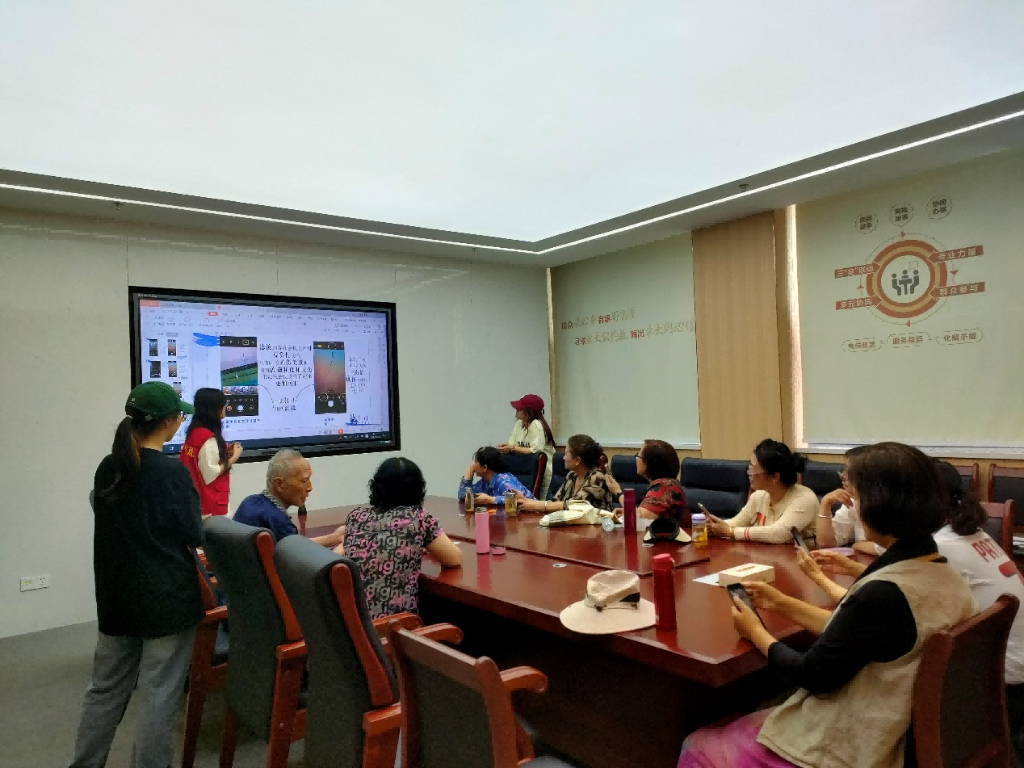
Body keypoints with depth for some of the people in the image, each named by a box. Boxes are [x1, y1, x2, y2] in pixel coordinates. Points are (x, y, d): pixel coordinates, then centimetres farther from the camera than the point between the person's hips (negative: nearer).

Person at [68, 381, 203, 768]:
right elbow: (194, 538, -10)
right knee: (159, 695, 6)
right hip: (167, 598, -6)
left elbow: (113, 529, 15)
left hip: (116, 596, 7)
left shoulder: (106, 468, 2)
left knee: (105, 689, 18)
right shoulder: (172, 471, -16)